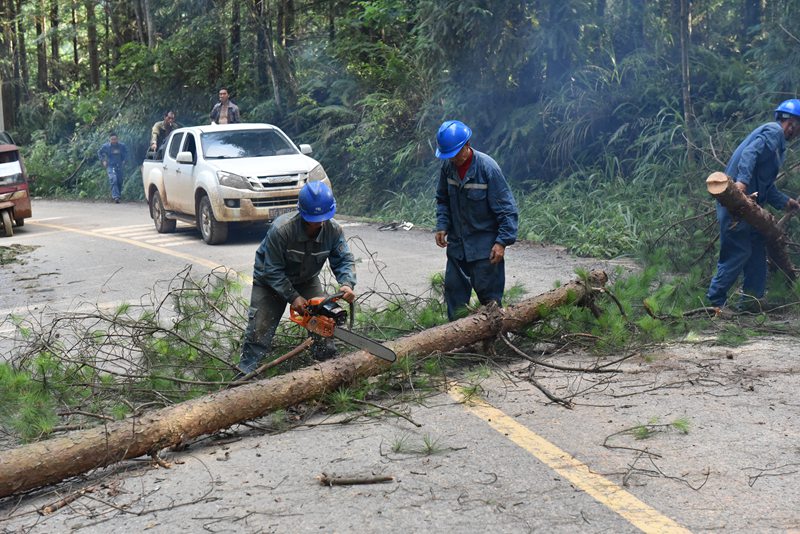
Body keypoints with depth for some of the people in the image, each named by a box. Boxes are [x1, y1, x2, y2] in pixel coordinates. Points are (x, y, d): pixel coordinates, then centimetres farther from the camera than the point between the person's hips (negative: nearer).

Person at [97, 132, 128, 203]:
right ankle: (116, 196, -27)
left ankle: (119, 195, 29)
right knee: (113, 180, -20)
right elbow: (99, 152, 11)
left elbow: (126, 152, 18)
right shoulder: (106, 146, -6)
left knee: (119, 181, 8)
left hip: (119, 166, 3)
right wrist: (103, 161, 3)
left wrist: (124, 160, 8)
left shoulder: (122, 146, -3)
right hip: (110, 166, -3)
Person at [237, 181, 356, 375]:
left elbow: (344, 260, -16)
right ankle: (245, 372, 3)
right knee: (260, 329, -8)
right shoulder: (281, 229, -36)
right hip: (270, 281, -4)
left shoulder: (333, 230, -22)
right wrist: (292, 297, -30)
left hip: (307, 280, 4)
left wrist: (347, 284, -36)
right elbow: (273, 271, -28)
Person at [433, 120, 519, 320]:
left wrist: (502, 241, -19)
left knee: (488, 290, -1)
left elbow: (506, 209, -15)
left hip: (485, 247, -6)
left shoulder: (488, 168, -19)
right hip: (457, 243, 6)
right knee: (454, 289, 11)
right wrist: (442, 226, 0)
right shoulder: (448, 166, -2)